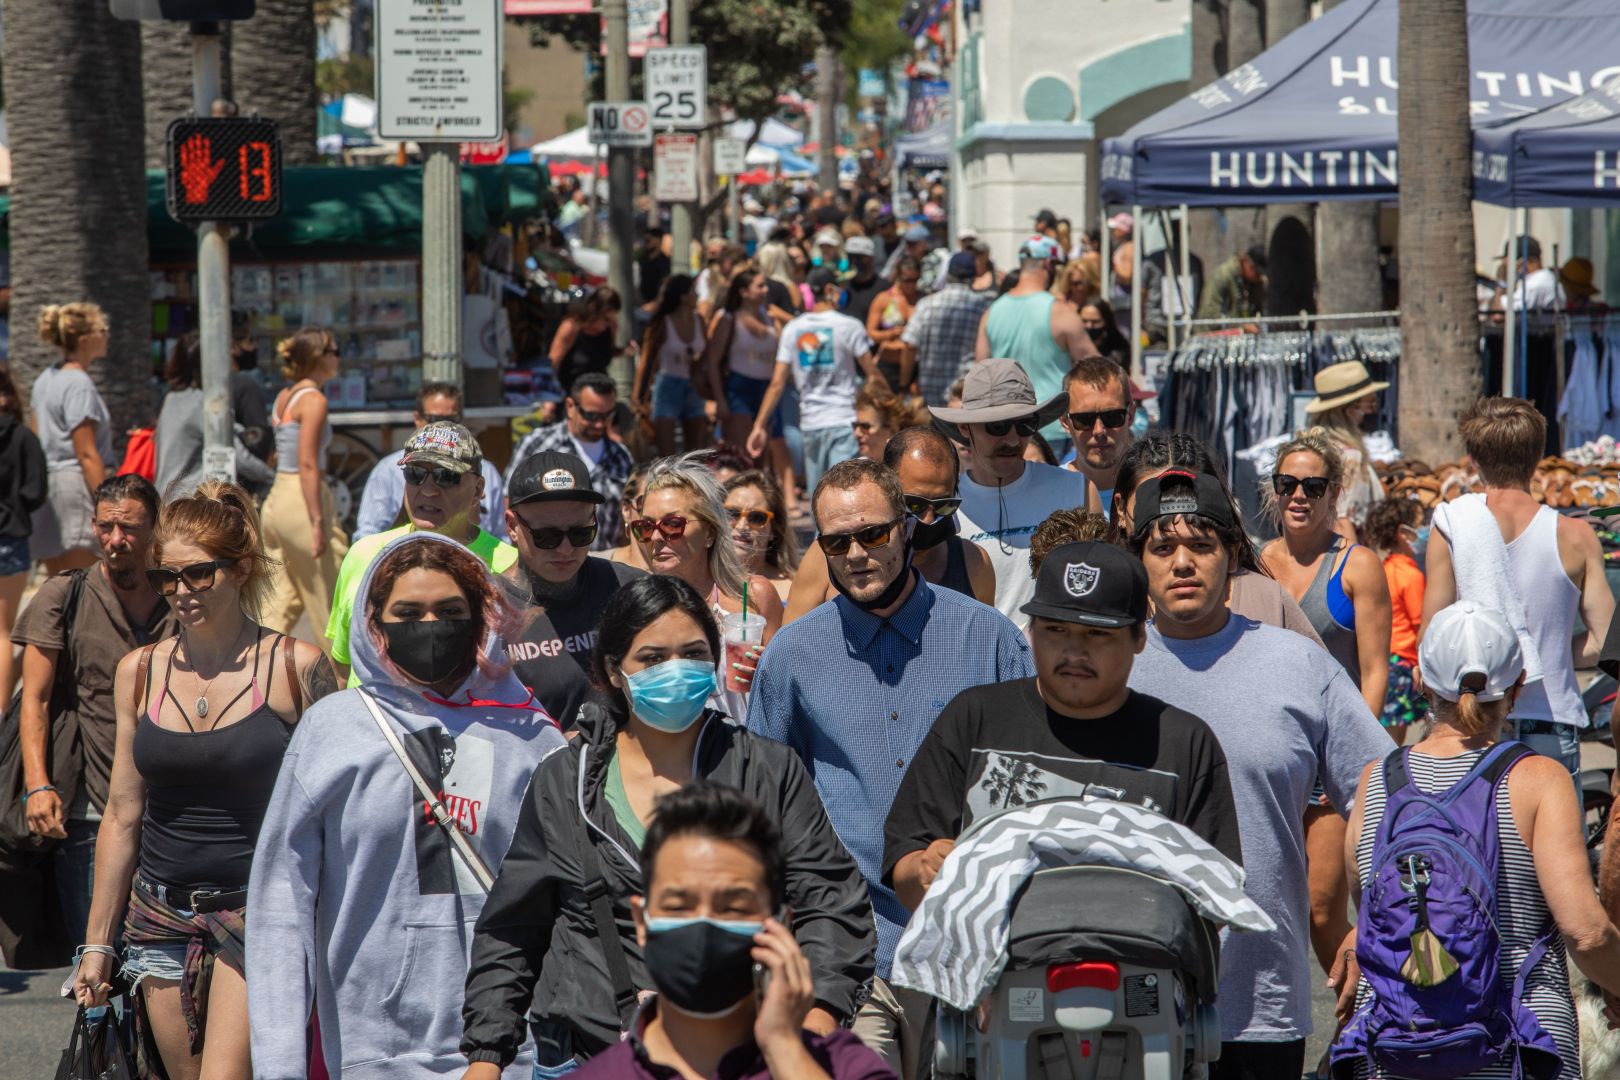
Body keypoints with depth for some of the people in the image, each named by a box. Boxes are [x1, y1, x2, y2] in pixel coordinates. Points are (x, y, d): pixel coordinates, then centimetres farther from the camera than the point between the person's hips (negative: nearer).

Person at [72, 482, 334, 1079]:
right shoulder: (139, 672, 5)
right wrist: (98, 941, 12)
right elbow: (122, 816, 12)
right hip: (161, 913, 4)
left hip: (259, 911, -4)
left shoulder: (296, 667, -5)